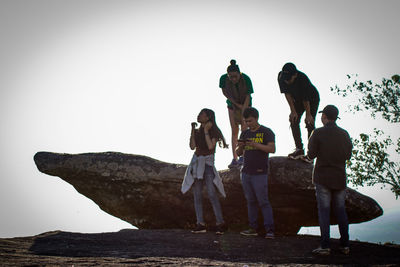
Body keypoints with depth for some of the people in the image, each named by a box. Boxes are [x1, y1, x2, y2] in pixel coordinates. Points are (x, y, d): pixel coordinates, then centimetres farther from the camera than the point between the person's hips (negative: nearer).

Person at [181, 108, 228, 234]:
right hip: (196, 163, 5)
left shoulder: (214, 131, -1)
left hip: (208, 163, -5)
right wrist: (193, 130, -3)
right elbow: (192, 146, -1)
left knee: (212, 194, -14)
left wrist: (206, 131, -10)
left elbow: (210, 146, -16)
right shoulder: (197, 131, 13)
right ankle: (200, 224, 3)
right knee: (197, 195, 1)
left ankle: (220, 223, -11)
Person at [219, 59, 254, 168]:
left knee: (244, 128, -11)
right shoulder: (223, 78, -24)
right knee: (234, 131, -3)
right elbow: (224, 92, -8)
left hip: (245, 104, -2)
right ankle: (234, 159, -4)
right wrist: (237, 104, -13)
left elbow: (248, 97, -25)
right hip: (232, 104, 2)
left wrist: (243, 114, -29)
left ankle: (243, 156, -3)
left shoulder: (246, 79, -29)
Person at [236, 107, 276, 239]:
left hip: (259, 173, -6)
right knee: (250, 201, 8)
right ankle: (253, 228, 12)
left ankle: (269, 229, -7)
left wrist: (256, 145, -22)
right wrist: (240, 146, -6)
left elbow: (272, 149, -12)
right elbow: (239, 153, 17)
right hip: (245, 172, 6)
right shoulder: (245, 133, 16)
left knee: (263, 201, -8)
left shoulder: (266, 132, -1)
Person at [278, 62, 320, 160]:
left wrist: (308, 115, -19)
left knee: (309, 123, -14)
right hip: (297, 100, 5)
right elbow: (287, 94, -16)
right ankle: (299, 149, -5)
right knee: (294, 121, -8)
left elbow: (306, 100, -29)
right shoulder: (281, 77, -26)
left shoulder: (303, 79, -40)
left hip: (312, 99, -5)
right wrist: (293, 111, -16)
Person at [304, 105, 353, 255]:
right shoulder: (344, 134, 5)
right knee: (341, 210, 10)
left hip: (323, 177, -4)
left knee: (324, 210, -2)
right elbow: (348, 155, 12)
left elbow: (311, 155, -7)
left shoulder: (318, 133, -7)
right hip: (340, 177, 4)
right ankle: (345, 245, 12)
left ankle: (325, 246, -5)